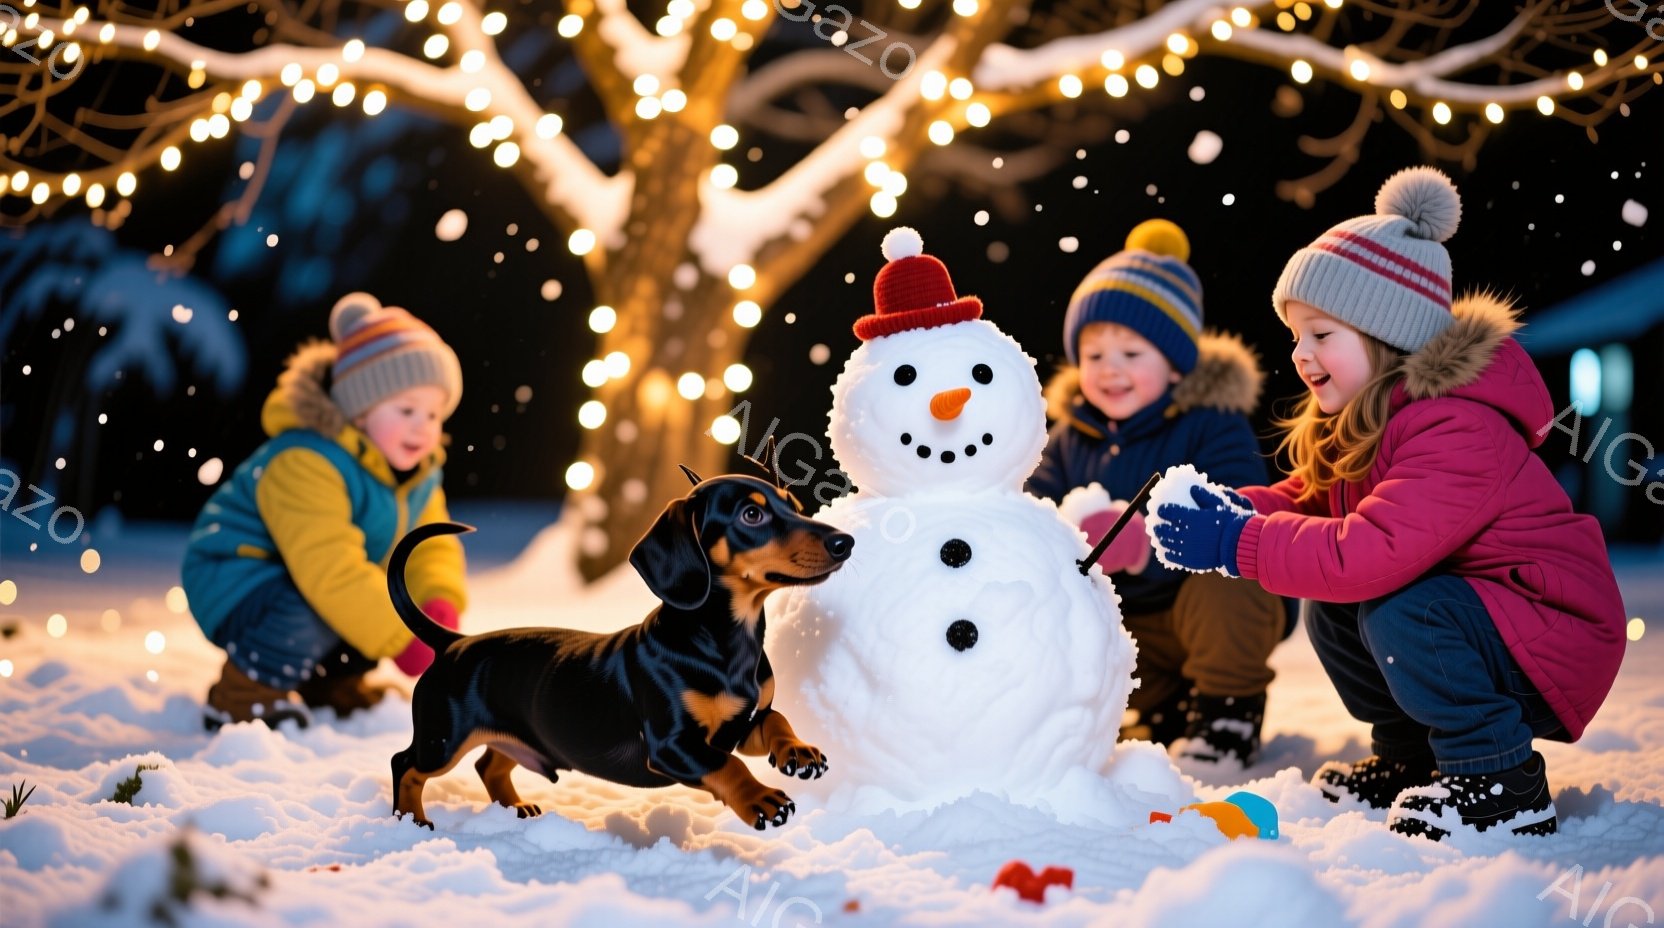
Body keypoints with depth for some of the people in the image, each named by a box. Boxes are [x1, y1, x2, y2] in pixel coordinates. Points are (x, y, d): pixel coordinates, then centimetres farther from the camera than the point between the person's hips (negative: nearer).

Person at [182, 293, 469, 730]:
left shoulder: (420, 473, 0)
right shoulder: (305, 463, -31)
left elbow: (432, 547, 2)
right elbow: (331, 570, -39)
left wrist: (440, 604, -22)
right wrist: (404, 640, -40)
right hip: (237, 584, -9)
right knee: (318, 612, -35)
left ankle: (328, 684, 22)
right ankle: (241, 696, -11)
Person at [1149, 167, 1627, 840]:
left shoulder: (1459, 432, -28)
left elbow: (1373, 551, -38)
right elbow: (1308, 500, 7)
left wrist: (1234, 542, -31)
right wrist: (1230, 510, -14)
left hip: (1555, 644, -10)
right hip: (1470, 619, 10)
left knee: (1396, 609, -29)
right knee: (1332, 614, -1)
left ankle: (1499, 785, -16)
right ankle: (1413, 760, 15)